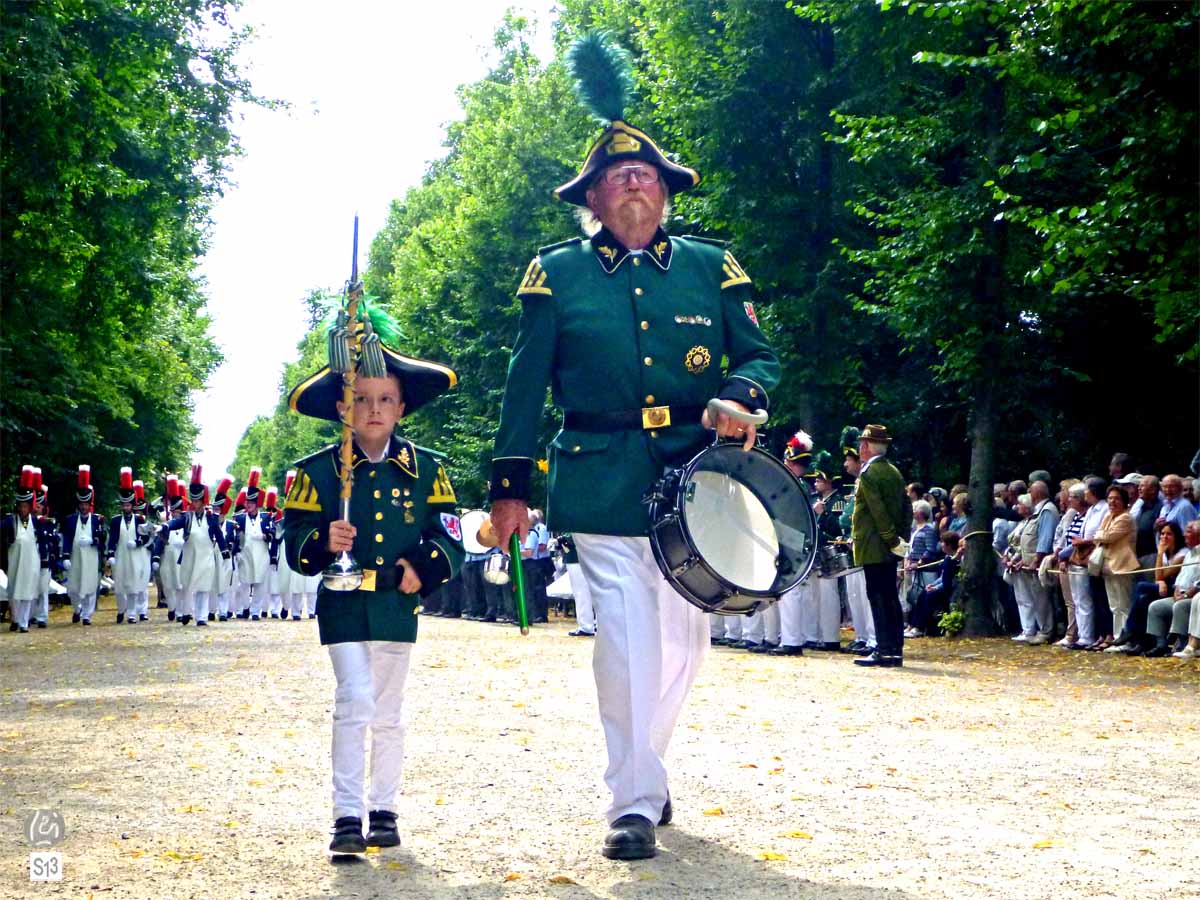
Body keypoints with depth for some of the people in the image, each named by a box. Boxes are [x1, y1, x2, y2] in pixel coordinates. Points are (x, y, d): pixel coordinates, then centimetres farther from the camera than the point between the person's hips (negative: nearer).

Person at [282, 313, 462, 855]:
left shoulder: (426, 471, 4)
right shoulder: (318, 472, 0)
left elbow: (450, 540, 4)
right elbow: (294, 541, -1)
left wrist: (423, 568, -14)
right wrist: (323, 541, -22)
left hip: (398, 606, 2)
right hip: (343, 606, -2)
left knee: (389, 712, 11)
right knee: (354, 701, -13)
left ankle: (384, 811, 21)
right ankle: (347, 816, -10)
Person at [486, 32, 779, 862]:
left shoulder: (711, 269, 10)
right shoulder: (557, 275, 6)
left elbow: (760, 356, 11)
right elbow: (527, 383, 6)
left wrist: (740, 397, -13)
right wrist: (511, 486, 2)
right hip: (604, 487, -3)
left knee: (684, 637, 10)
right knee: (627, 638, -11)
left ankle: (643, 769, 31)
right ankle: (637, 802, -4)